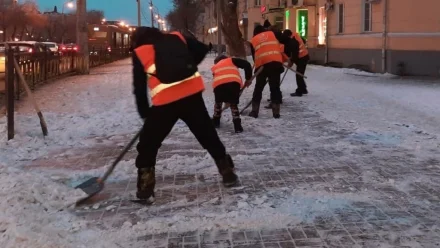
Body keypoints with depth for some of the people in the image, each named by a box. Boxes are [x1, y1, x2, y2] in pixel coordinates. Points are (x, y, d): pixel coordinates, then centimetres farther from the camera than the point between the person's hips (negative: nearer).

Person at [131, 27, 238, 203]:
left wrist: (145, 112, 19)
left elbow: (139, 87, 10)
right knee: (208, 135, 19)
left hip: (165, 101, -3)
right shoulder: (176, 37, 18)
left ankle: (145, 189, 9)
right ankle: (228, 173, 27)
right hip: (192, 92, 3)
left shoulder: (139, 53, 11)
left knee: (148, 145, 11)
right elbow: (202, 49, 14)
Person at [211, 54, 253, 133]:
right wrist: (248, 78, 24)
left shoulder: (215, 67, 37)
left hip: (219, 85, 1)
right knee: (233, 104, 17)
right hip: (234, 83, -1)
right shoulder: (232, 60, 30)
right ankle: (237, 126, 6)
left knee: (218, 102, 29)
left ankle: (216, 122, 40)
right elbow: (247, 64, 16)